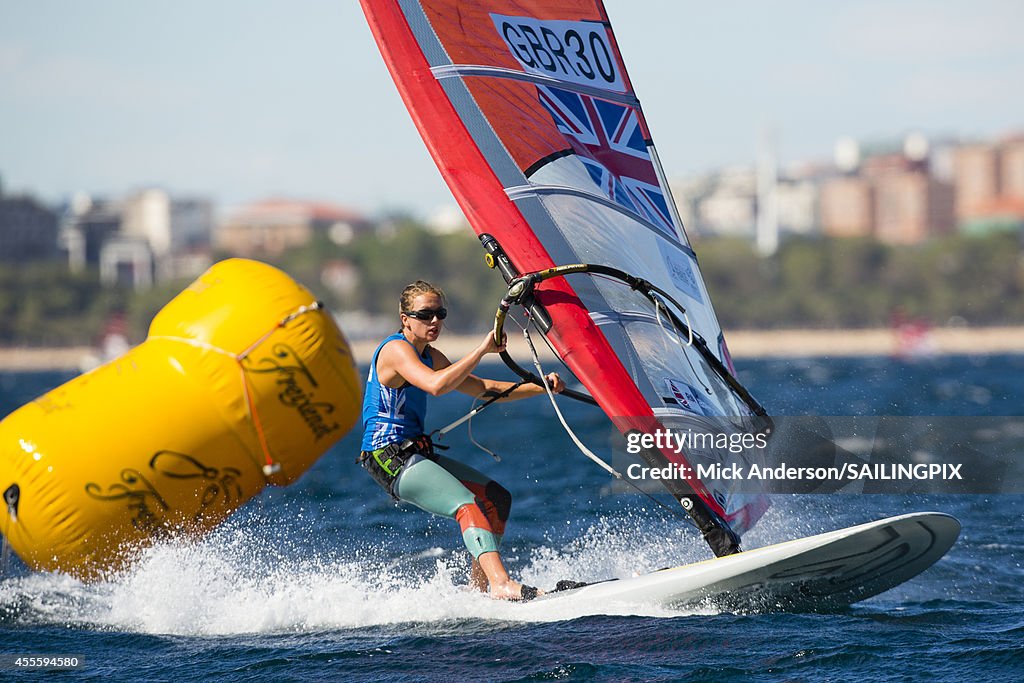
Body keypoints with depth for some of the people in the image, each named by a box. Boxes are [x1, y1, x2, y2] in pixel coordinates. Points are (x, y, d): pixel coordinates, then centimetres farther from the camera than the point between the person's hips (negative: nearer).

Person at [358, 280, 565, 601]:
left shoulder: (431, 356, 16)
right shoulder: (396, 350, -14)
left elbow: (485, 389, 19)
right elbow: (436, 385, -33)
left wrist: (541, 387, 7)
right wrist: (482, 349, -31)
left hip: (416, 454, 10)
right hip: (390, 458, -10)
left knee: (497, 498, 9)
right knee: (467, 505, -28)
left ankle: (478, 586, 8)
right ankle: (500, 584, -43)